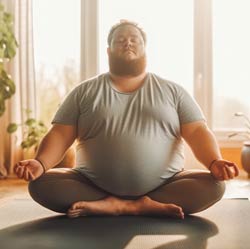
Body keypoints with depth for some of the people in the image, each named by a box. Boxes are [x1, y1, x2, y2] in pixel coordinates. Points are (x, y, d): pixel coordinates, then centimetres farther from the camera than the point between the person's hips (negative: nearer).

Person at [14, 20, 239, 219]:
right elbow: (60, 134, 2)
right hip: (92, 185, 0)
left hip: (166, 187, 0)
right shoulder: (84, 92, 9)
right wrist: (40, 163, -19)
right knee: (42, 183, -21)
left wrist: (214, 162, -19)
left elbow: (197, 132, 2)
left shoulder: (173, 91, 10)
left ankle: (110, 206, -22)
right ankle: (144, 208, -22)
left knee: (213, 185, -23)